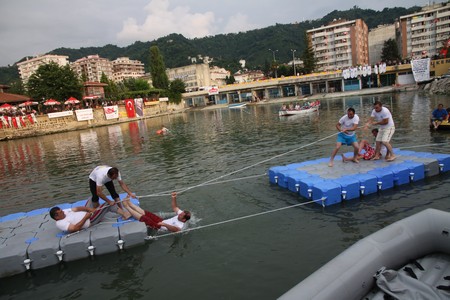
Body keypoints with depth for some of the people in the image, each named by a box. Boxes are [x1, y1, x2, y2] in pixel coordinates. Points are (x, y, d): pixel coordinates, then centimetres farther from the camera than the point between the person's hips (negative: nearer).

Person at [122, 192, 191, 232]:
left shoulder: (181, 226, -29)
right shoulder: (181, 214, -3)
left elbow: (175, 229, -51)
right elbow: (174, 207, 6)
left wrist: (164, 224, -62)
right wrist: (174, 198, -10)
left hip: (159, 228, -8)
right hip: (162, 221, 8)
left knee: (144, 218, -18)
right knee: (146, 213, 0)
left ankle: (126, 206, -8)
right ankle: (129, 203, 7)